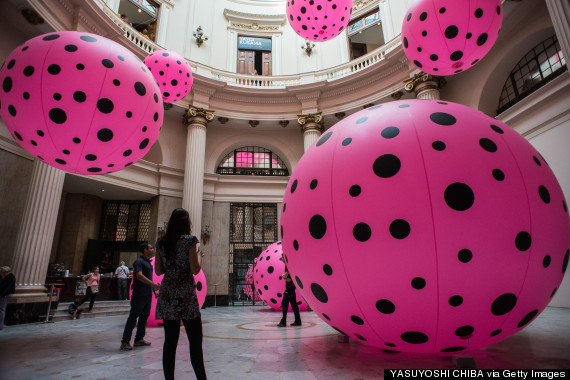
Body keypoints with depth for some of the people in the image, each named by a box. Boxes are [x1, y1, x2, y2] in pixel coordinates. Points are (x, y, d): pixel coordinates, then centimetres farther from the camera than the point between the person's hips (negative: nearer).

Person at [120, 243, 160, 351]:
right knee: (133, 317, -4)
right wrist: (153, 284, -34)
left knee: (144, 316, 11)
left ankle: (139, 339, 20)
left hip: (148, 294, 9)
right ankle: (125, 341, 4)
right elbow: (139, 275, -26)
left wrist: (154, 289, 22)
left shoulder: (148, 262, 16)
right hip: (139, 294, -9)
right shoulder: (139, 261, -12)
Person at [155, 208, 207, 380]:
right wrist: (199, 255, 6)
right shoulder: (189, 240, -8)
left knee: (170, 342, 10)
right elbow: (195, 270, -11)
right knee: (195, 341, 2)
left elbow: (158, 271, 11)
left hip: (166, 295, 6)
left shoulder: (161, 243, 8)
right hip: (185, 296, -5)